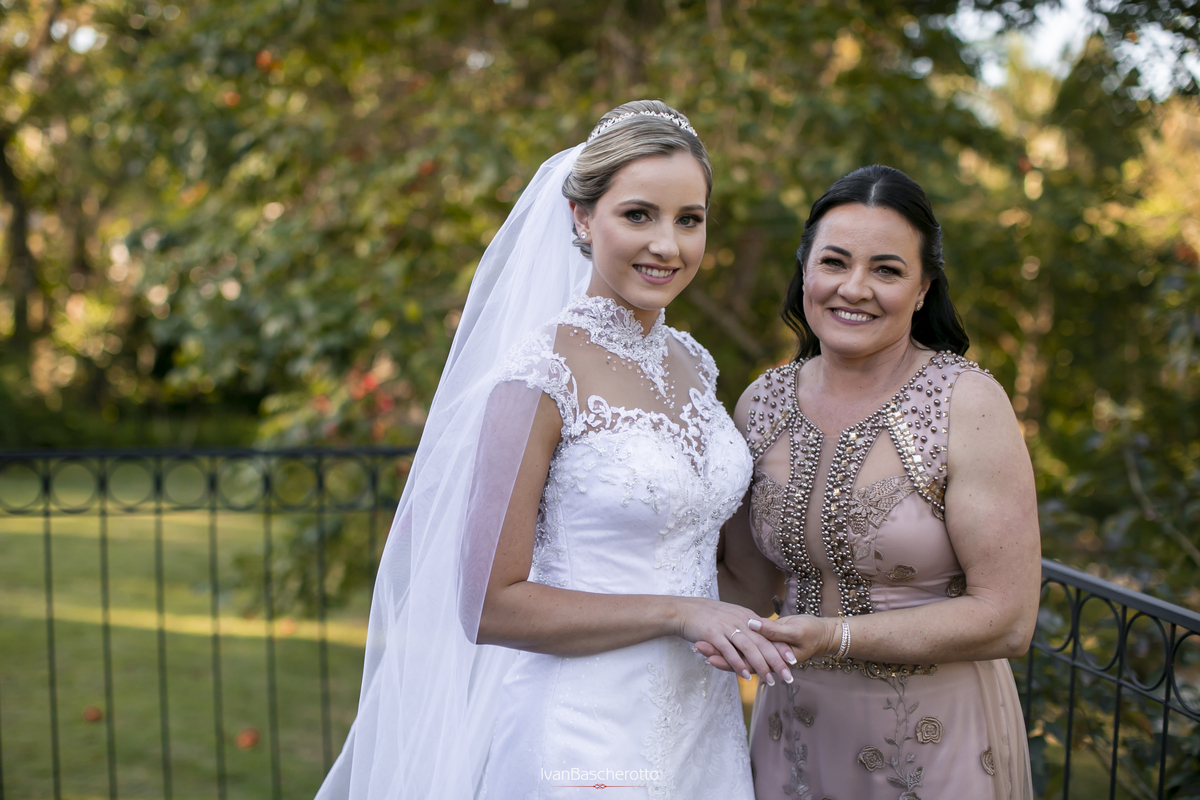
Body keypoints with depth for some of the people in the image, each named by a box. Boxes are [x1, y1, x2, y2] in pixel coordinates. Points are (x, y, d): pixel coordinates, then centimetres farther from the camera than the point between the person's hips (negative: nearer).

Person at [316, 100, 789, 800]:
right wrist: (680, 612, -18)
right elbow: (491, 607, -17)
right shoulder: (541, 376, -16)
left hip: (705, 728, 7)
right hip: (588, 742, -7)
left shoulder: (692, 364, 6)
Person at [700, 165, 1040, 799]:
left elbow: (1008, 620, -19)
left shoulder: (969, 405, -17)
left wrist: (836, 637, -25)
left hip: (936, 743, -4)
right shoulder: (761, 404, -3)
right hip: (798, 731, 4)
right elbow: (749, 585, 5)